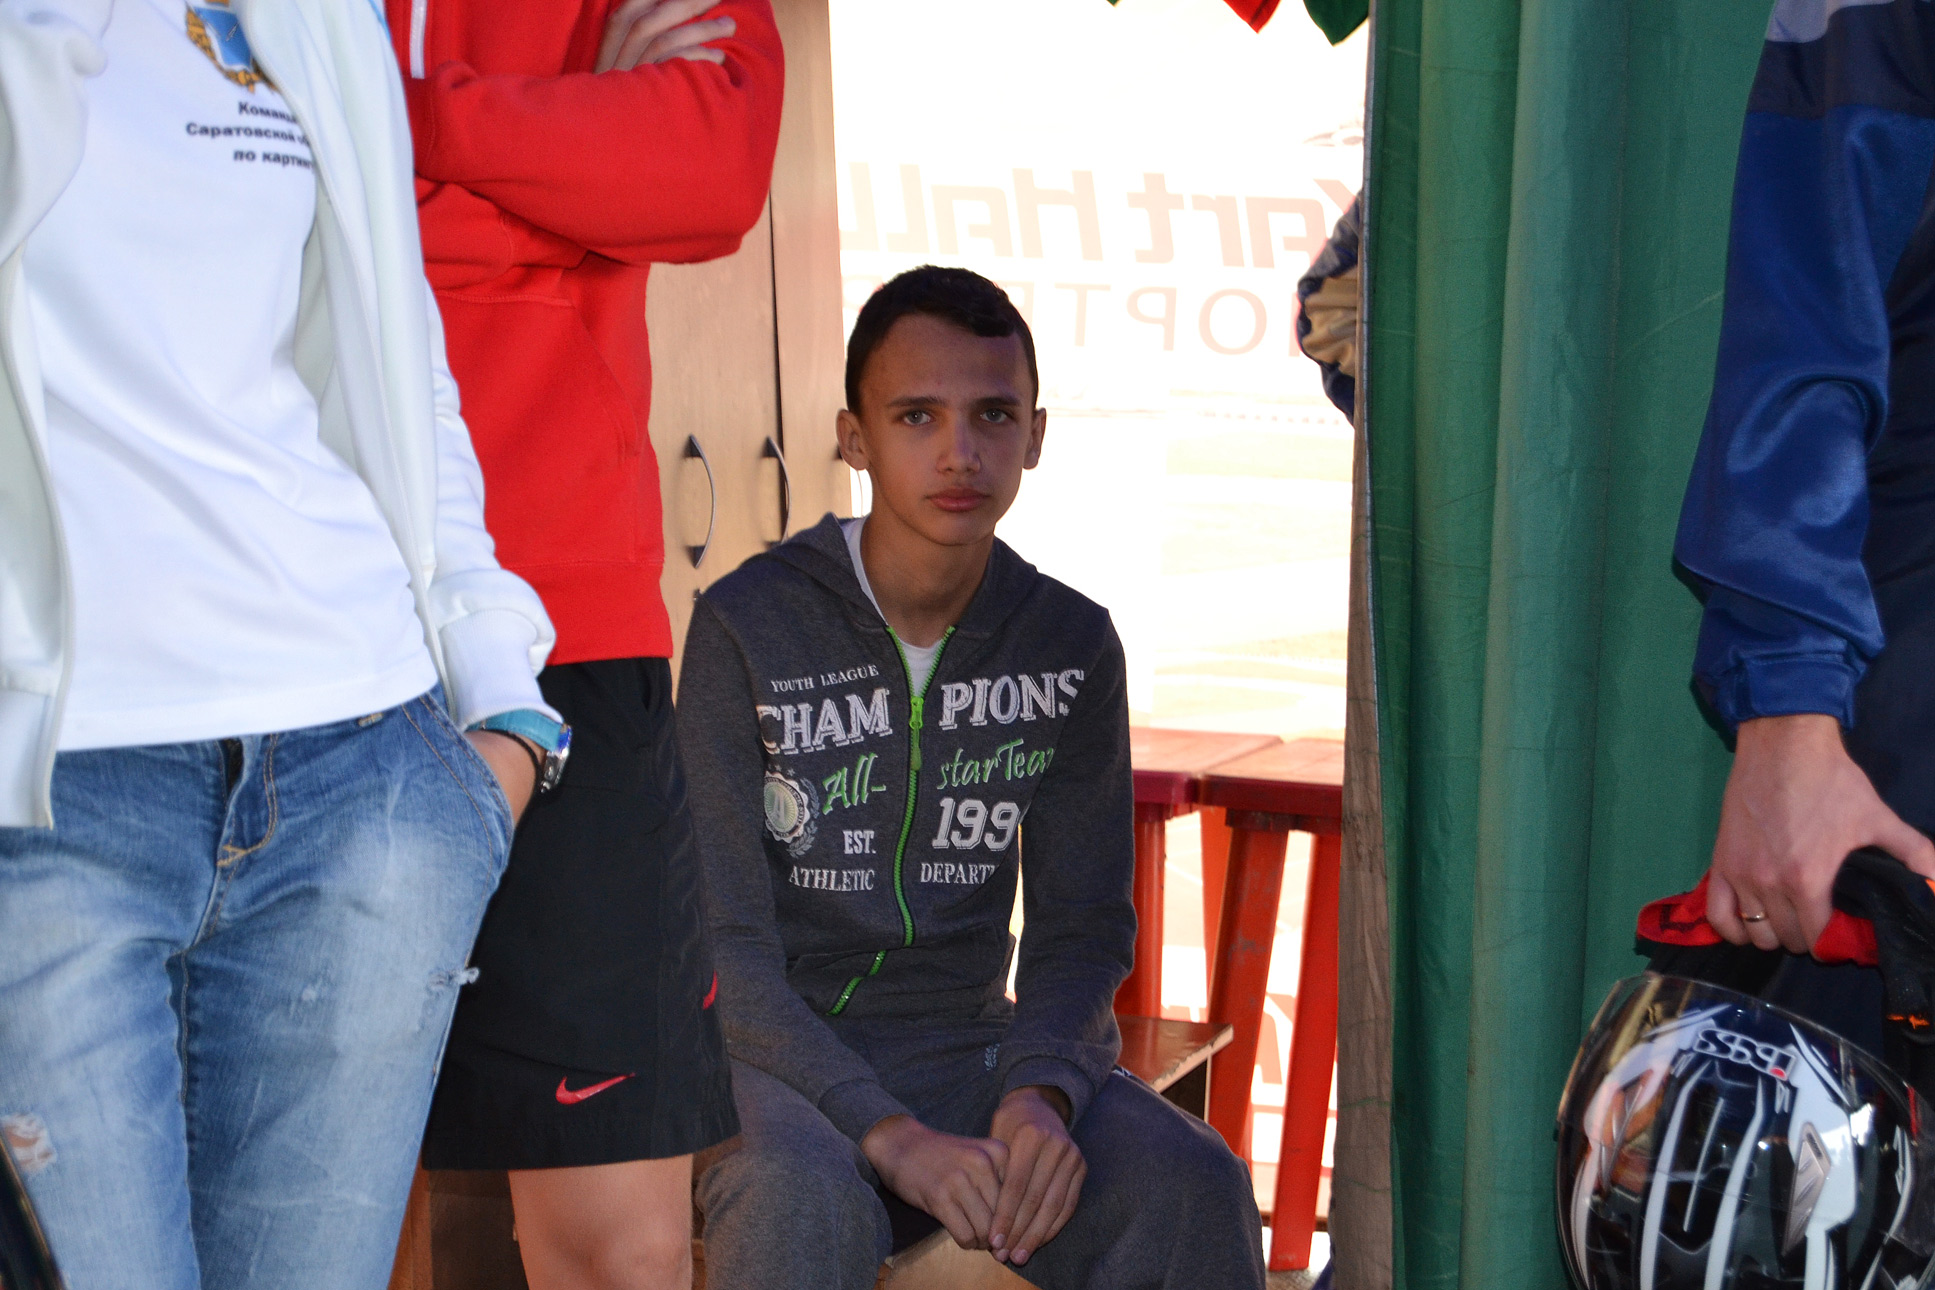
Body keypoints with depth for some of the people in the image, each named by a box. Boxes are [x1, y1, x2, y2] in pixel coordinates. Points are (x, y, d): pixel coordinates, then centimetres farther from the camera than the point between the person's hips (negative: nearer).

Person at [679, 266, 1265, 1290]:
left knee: (1190, 1187, -24)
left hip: (967, 1042, 3)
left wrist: (1042, 1090, -17)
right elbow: (723, 944, -11)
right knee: (806, 1207, -36)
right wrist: (884, 1131, -25)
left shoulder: (1071, 646, 3)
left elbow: (1083, 926, 4)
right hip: (774, 1052, -3)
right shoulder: (747, 628, -8)